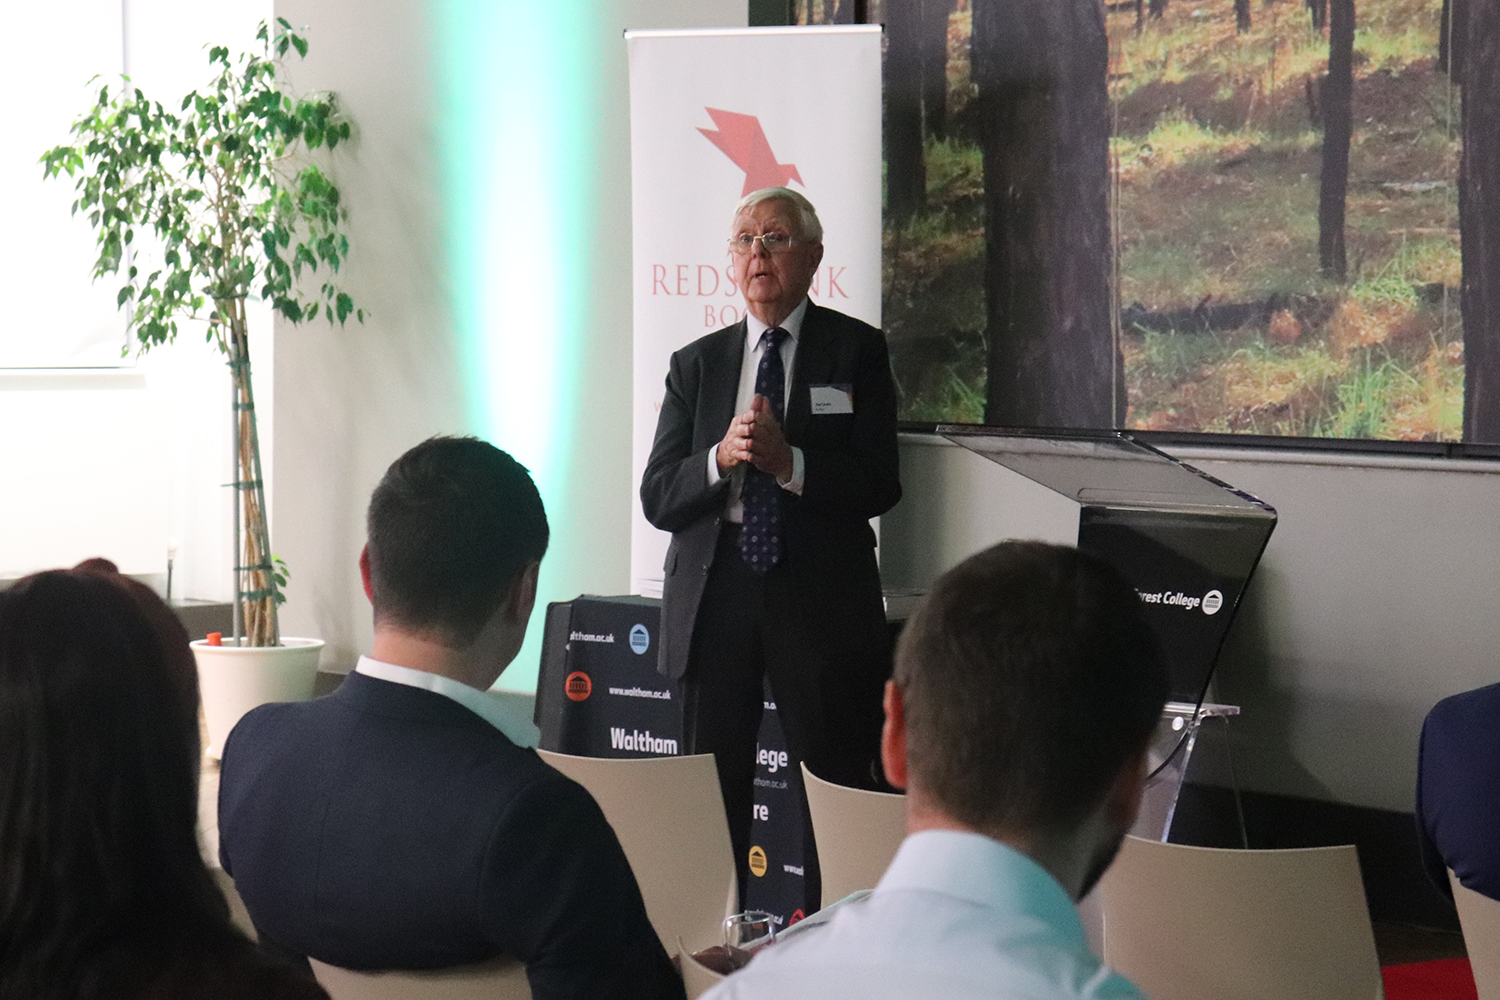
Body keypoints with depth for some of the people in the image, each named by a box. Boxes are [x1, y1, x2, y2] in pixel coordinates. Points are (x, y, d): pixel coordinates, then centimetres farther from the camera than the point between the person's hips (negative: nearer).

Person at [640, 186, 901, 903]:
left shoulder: (856, 351, 4)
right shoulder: (696, 364, 13)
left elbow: (879, 486, -5)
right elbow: (658, 497, 5)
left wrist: (789, 461, -18)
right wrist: (722, 457, -14)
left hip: (820, 599, -3)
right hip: (714, 596, 3)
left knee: (836, 789, -4)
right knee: (711, 791, 6)